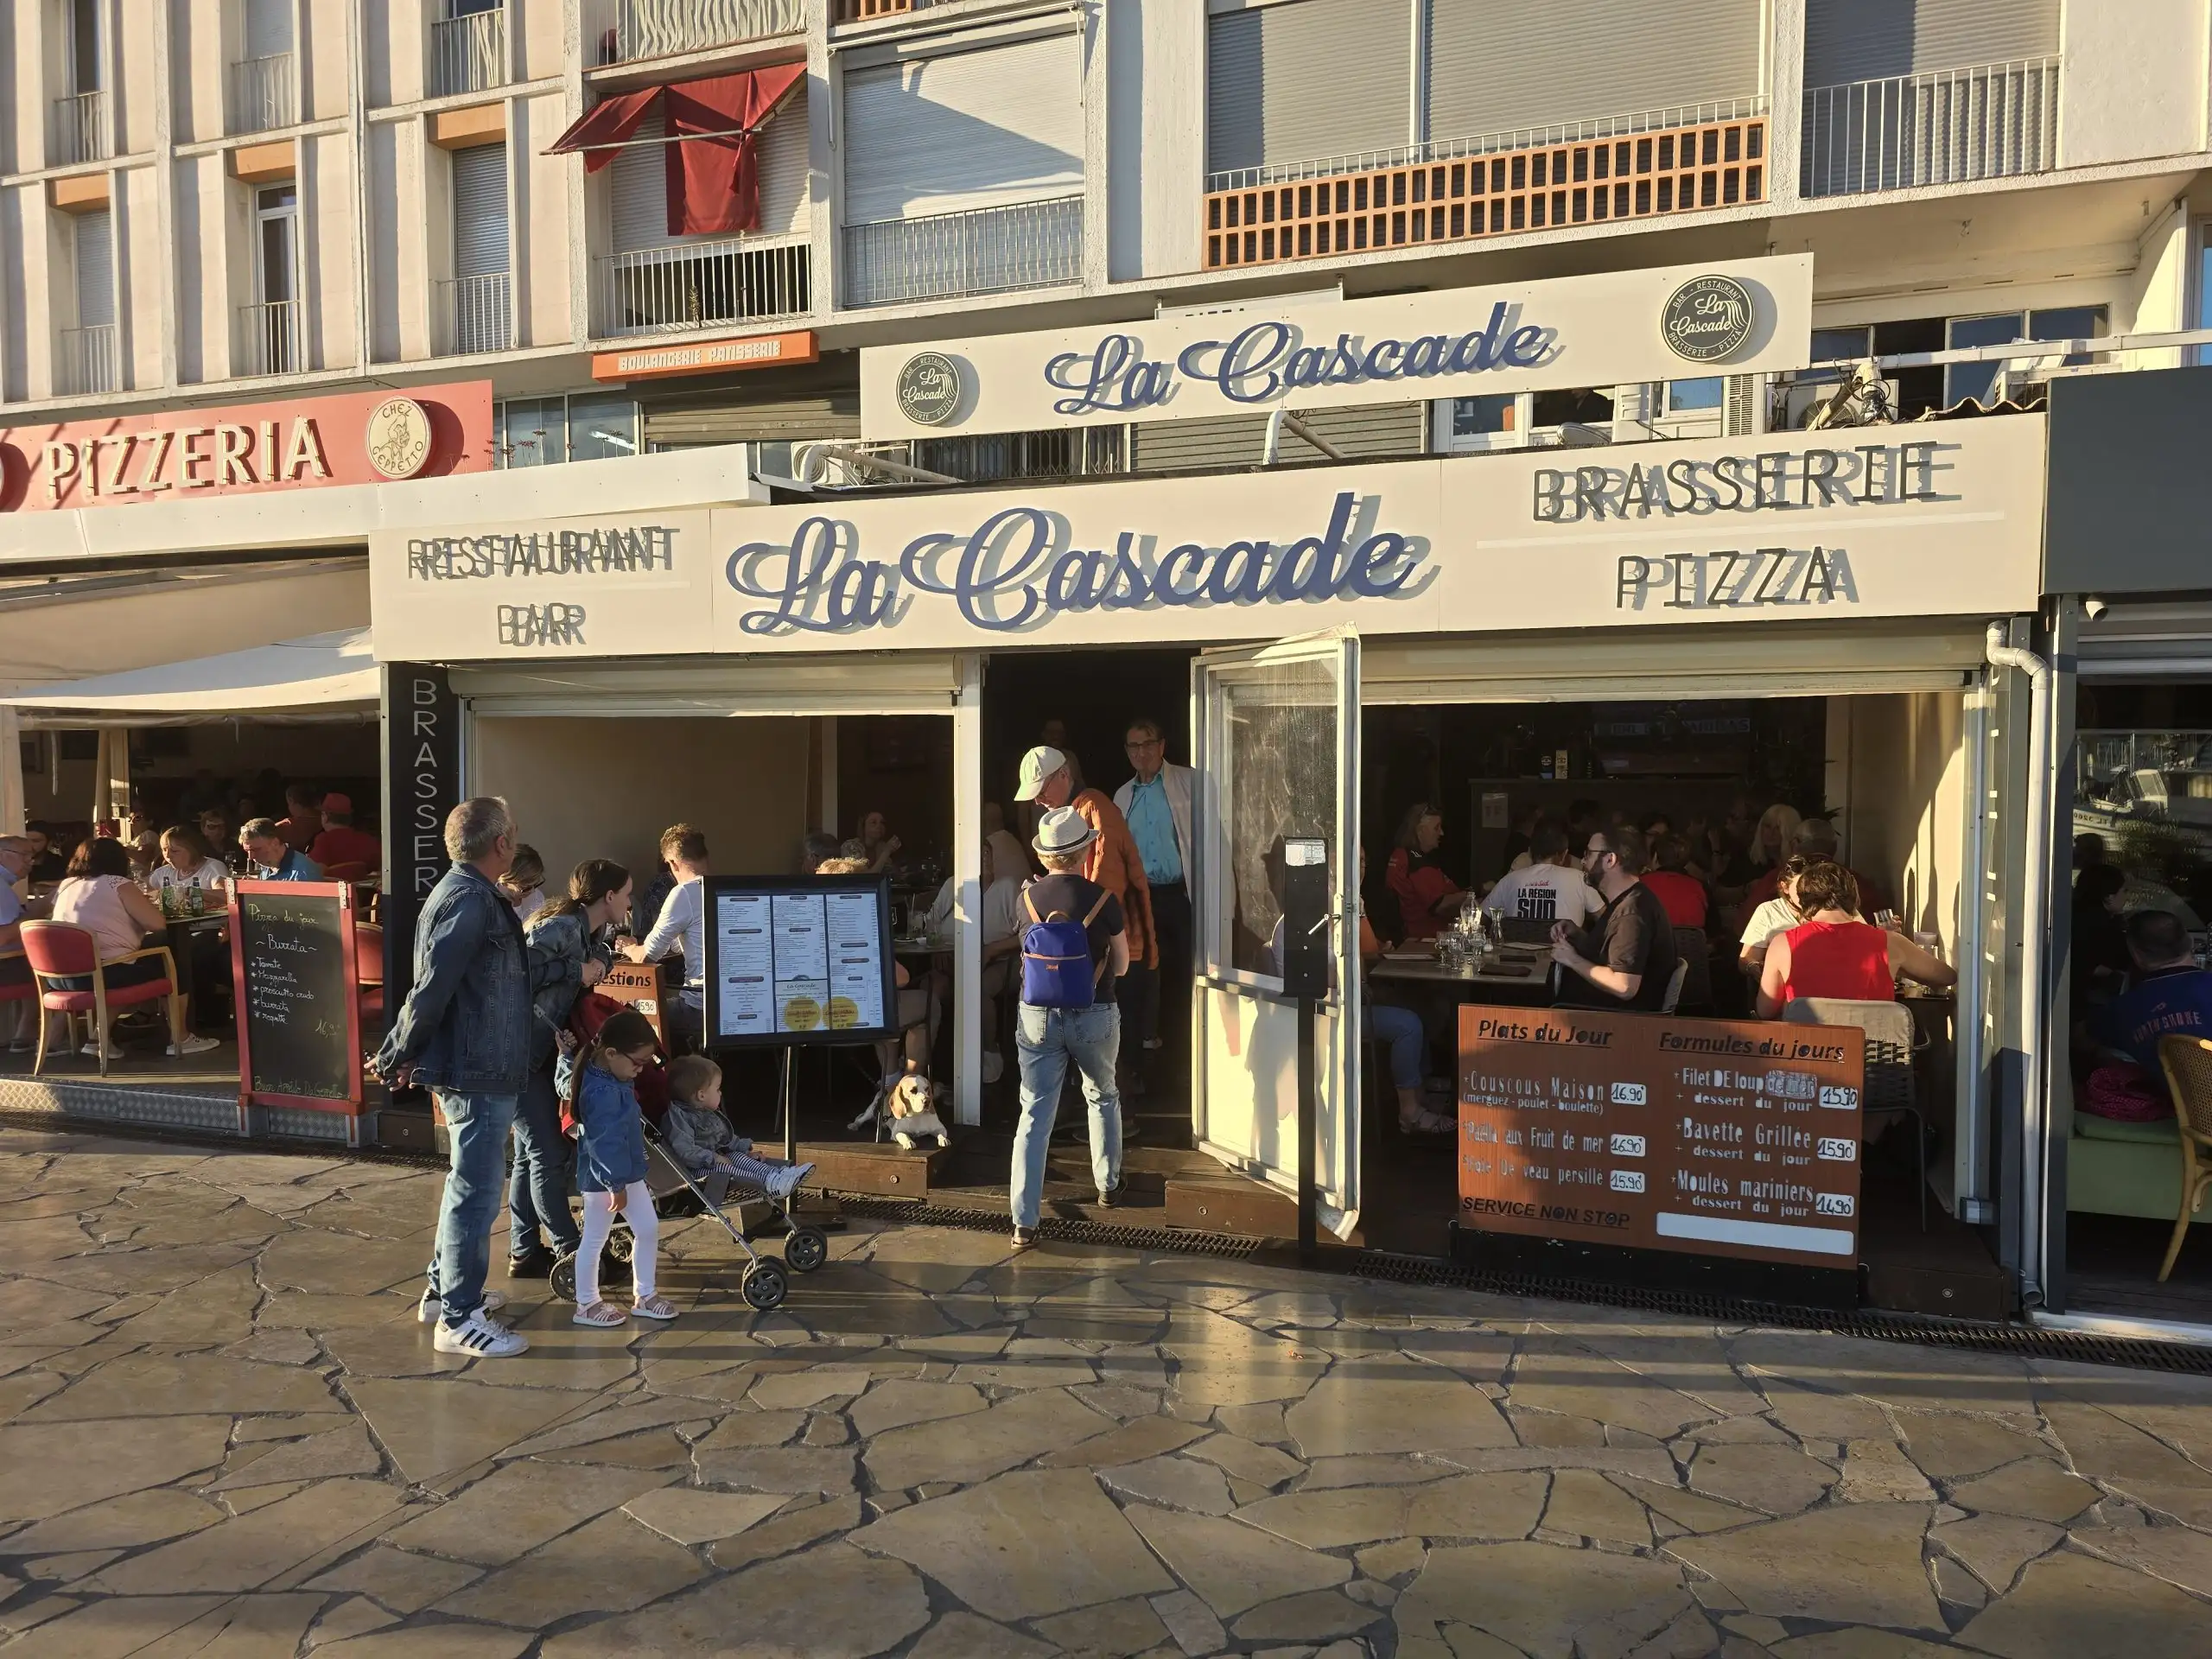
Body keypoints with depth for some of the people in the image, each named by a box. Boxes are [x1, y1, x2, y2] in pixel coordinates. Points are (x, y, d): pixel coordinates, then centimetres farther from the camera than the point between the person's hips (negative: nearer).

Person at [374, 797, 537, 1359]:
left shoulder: (466, 893, 14)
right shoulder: (469, 901, -20)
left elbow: (430, 988, 18)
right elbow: (431, 989, -23)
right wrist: (396, 1056, -12)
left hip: (475, 1068, 11)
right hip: (479, 1073, -11)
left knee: (469, 1185, 22)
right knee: (476, 1193, -3)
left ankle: (443, 1289, 35)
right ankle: (459, 1319, 5)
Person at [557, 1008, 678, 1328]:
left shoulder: (609, 1074, 2)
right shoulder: (602, 1092, -29)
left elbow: (566, 1083, 20)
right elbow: (606, 1143, -28)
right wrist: (616, 1185, -22)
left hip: (626, 1172, 10)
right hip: (602, 1178, -10)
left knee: (648, 1229, 13)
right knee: (595, 1239, 7)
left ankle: (644, 1295, 26)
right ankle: (586, 1305, 22)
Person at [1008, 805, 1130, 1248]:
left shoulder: (1027, 898, -4)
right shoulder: (1103, 900, -11)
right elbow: (1121, 966, 0)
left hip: (1038, 1017, 1)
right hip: (1094, 1017, -1)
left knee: (1034, 1116, 2)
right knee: (1103, 1098, 25)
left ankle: (1024, 1222, -3)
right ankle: (1108, 1185, 38)